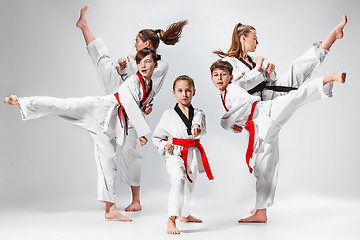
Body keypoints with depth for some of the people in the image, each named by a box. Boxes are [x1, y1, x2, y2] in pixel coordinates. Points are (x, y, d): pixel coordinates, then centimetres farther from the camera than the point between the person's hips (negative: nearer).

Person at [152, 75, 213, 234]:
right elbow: (157, 137, 8)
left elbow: (201, 127, -18)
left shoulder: (198, 113, 6)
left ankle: (184, 215, 49)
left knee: (189, 184, 22)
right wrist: (165, 146, -12)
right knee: (179, 180, -30)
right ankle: (171, 221, -33)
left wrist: (197, 127, -42)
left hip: (192, 155, 4)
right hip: (175, 155, -4)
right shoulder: (168, 115, 0)